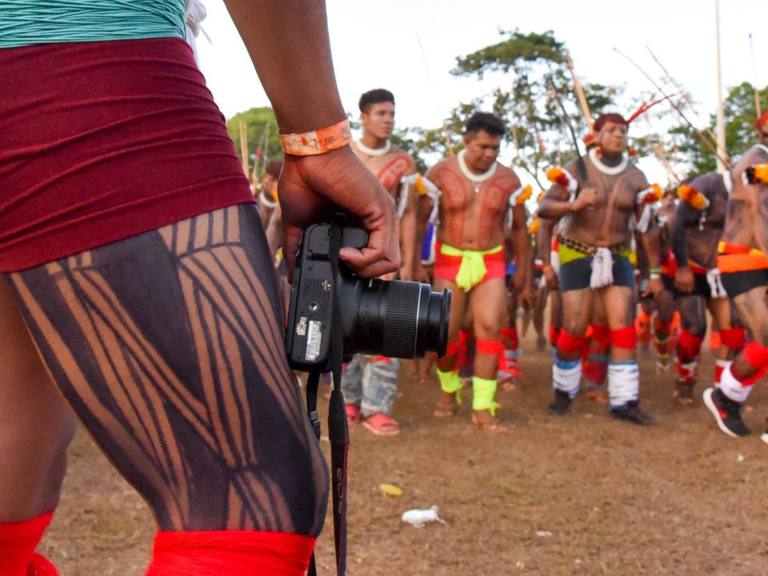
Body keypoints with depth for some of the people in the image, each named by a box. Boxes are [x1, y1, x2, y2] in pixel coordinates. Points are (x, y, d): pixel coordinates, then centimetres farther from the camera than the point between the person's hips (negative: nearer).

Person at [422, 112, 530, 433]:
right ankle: (449, 391, 30)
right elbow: (420, 218, 0)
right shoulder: (441, 173, -5)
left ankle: (482, 408, -4)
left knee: (490, 328, -11)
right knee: (445, 332, 3)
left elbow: (519, 227, 10)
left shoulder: (508, 179, 1)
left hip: (490, 262, 1)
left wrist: (522, 275, 11)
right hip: (449, 260, -1)